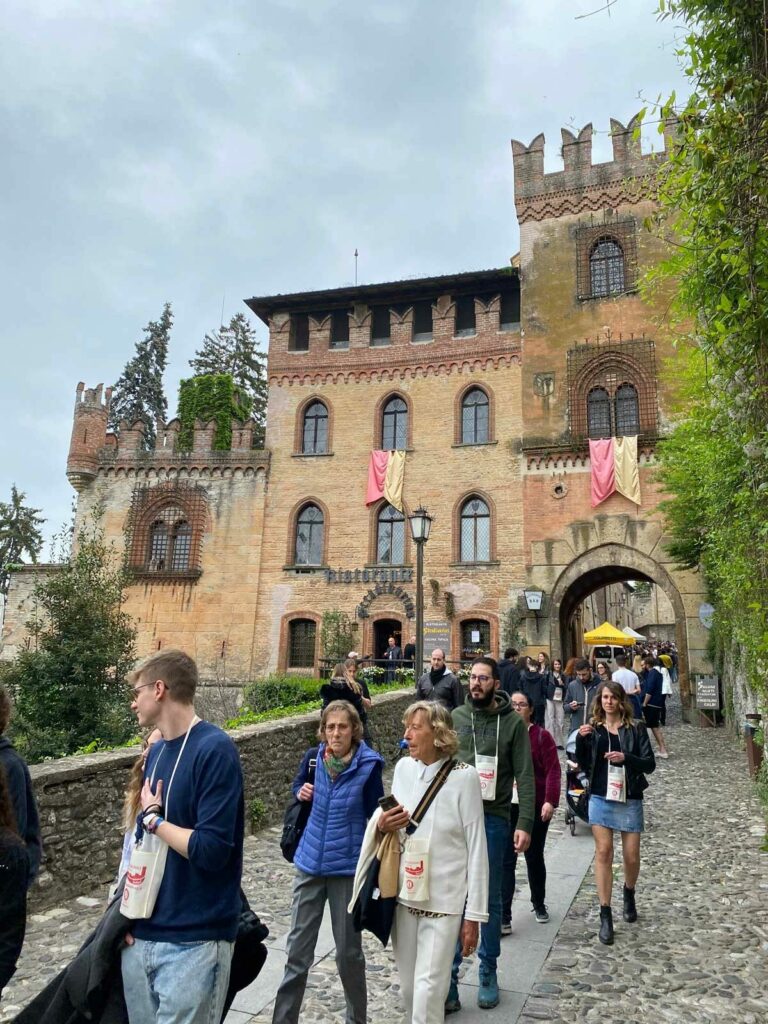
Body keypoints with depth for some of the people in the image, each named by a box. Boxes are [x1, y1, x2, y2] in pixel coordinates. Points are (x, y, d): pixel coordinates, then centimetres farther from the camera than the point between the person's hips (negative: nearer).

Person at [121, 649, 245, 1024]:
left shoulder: (215, 750, -19)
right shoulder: (156, 751, 6)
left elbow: (211, 850, -24)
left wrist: (153, 818, -13)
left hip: (194, 942, -7)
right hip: (141, 935, 7)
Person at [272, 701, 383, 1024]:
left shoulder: (369, 765, -14)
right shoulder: (313, 757, -4)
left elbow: (376, 816, -6)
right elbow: (297, 786, 16)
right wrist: (301, 792, -7)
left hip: (347, 868, -3)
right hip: (309, 864, 3)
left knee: (348, 951, 14)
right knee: (297, 950, 12)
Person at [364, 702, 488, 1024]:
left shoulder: (463, 776, -16)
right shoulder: (403, 768, -2)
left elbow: (476, 848, -10)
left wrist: (474, 914, -8)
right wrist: (381, 825, -10)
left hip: (444, 900, -5)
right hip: (404, 894, 5)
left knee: (428, 989, -3)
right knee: (409, 987, 16)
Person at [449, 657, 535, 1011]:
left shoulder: (513, 723, -4)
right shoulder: (456, 718, 2)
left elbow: (524, 776, -6)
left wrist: (524, 824, -12)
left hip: (493, 820, -1)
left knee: (490, 900, 12)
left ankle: (488, 973, 30)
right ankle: (448, 978, 19)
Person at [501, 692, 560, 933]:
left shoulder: (541, 736, -7)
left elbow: (553, 770, -10)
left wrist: (550, 801, -18)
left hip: (535, 807, -1)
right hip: (506, 807, 2)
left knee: (534, 858, 16)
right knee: (505, 861, -1)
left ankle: (539, 904, 39)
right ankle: (504, 917, 4)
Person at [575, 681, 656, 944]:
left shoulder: (636, 728, -3)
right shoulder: (593, 728, 2)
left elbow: (649, 764, -5)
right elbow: (584, 764, 2)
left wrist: (626, 758, -23)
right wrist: (580, 740, -15)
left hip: (629, 799, 0)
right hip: (601, 798, 1)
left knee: (631, 856, 7)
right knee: (603, 852, -4)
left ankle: (629, 893, 39)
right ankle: (605, 915, 5)